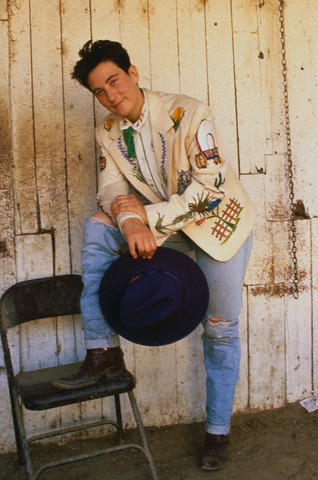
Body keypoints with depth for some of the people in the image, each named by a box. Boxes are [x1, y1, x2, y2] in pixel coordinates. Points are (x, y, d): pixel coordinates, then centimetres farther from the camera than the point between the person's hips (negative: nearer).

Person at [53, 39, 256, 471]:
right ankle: (103, 351, -14)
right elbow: (112, 188, -9)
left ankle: (218, 431, 20)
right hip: (164, 224, 5)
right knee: (97, 228, -18)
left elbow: (211, 185, -24)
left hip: (220, 221, -4)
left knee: (221, 328, 0)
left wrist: (150, 215, -27)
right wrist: (131, 221, -31)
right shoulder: (109, 133, -4)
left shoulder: (188, 114, -21)